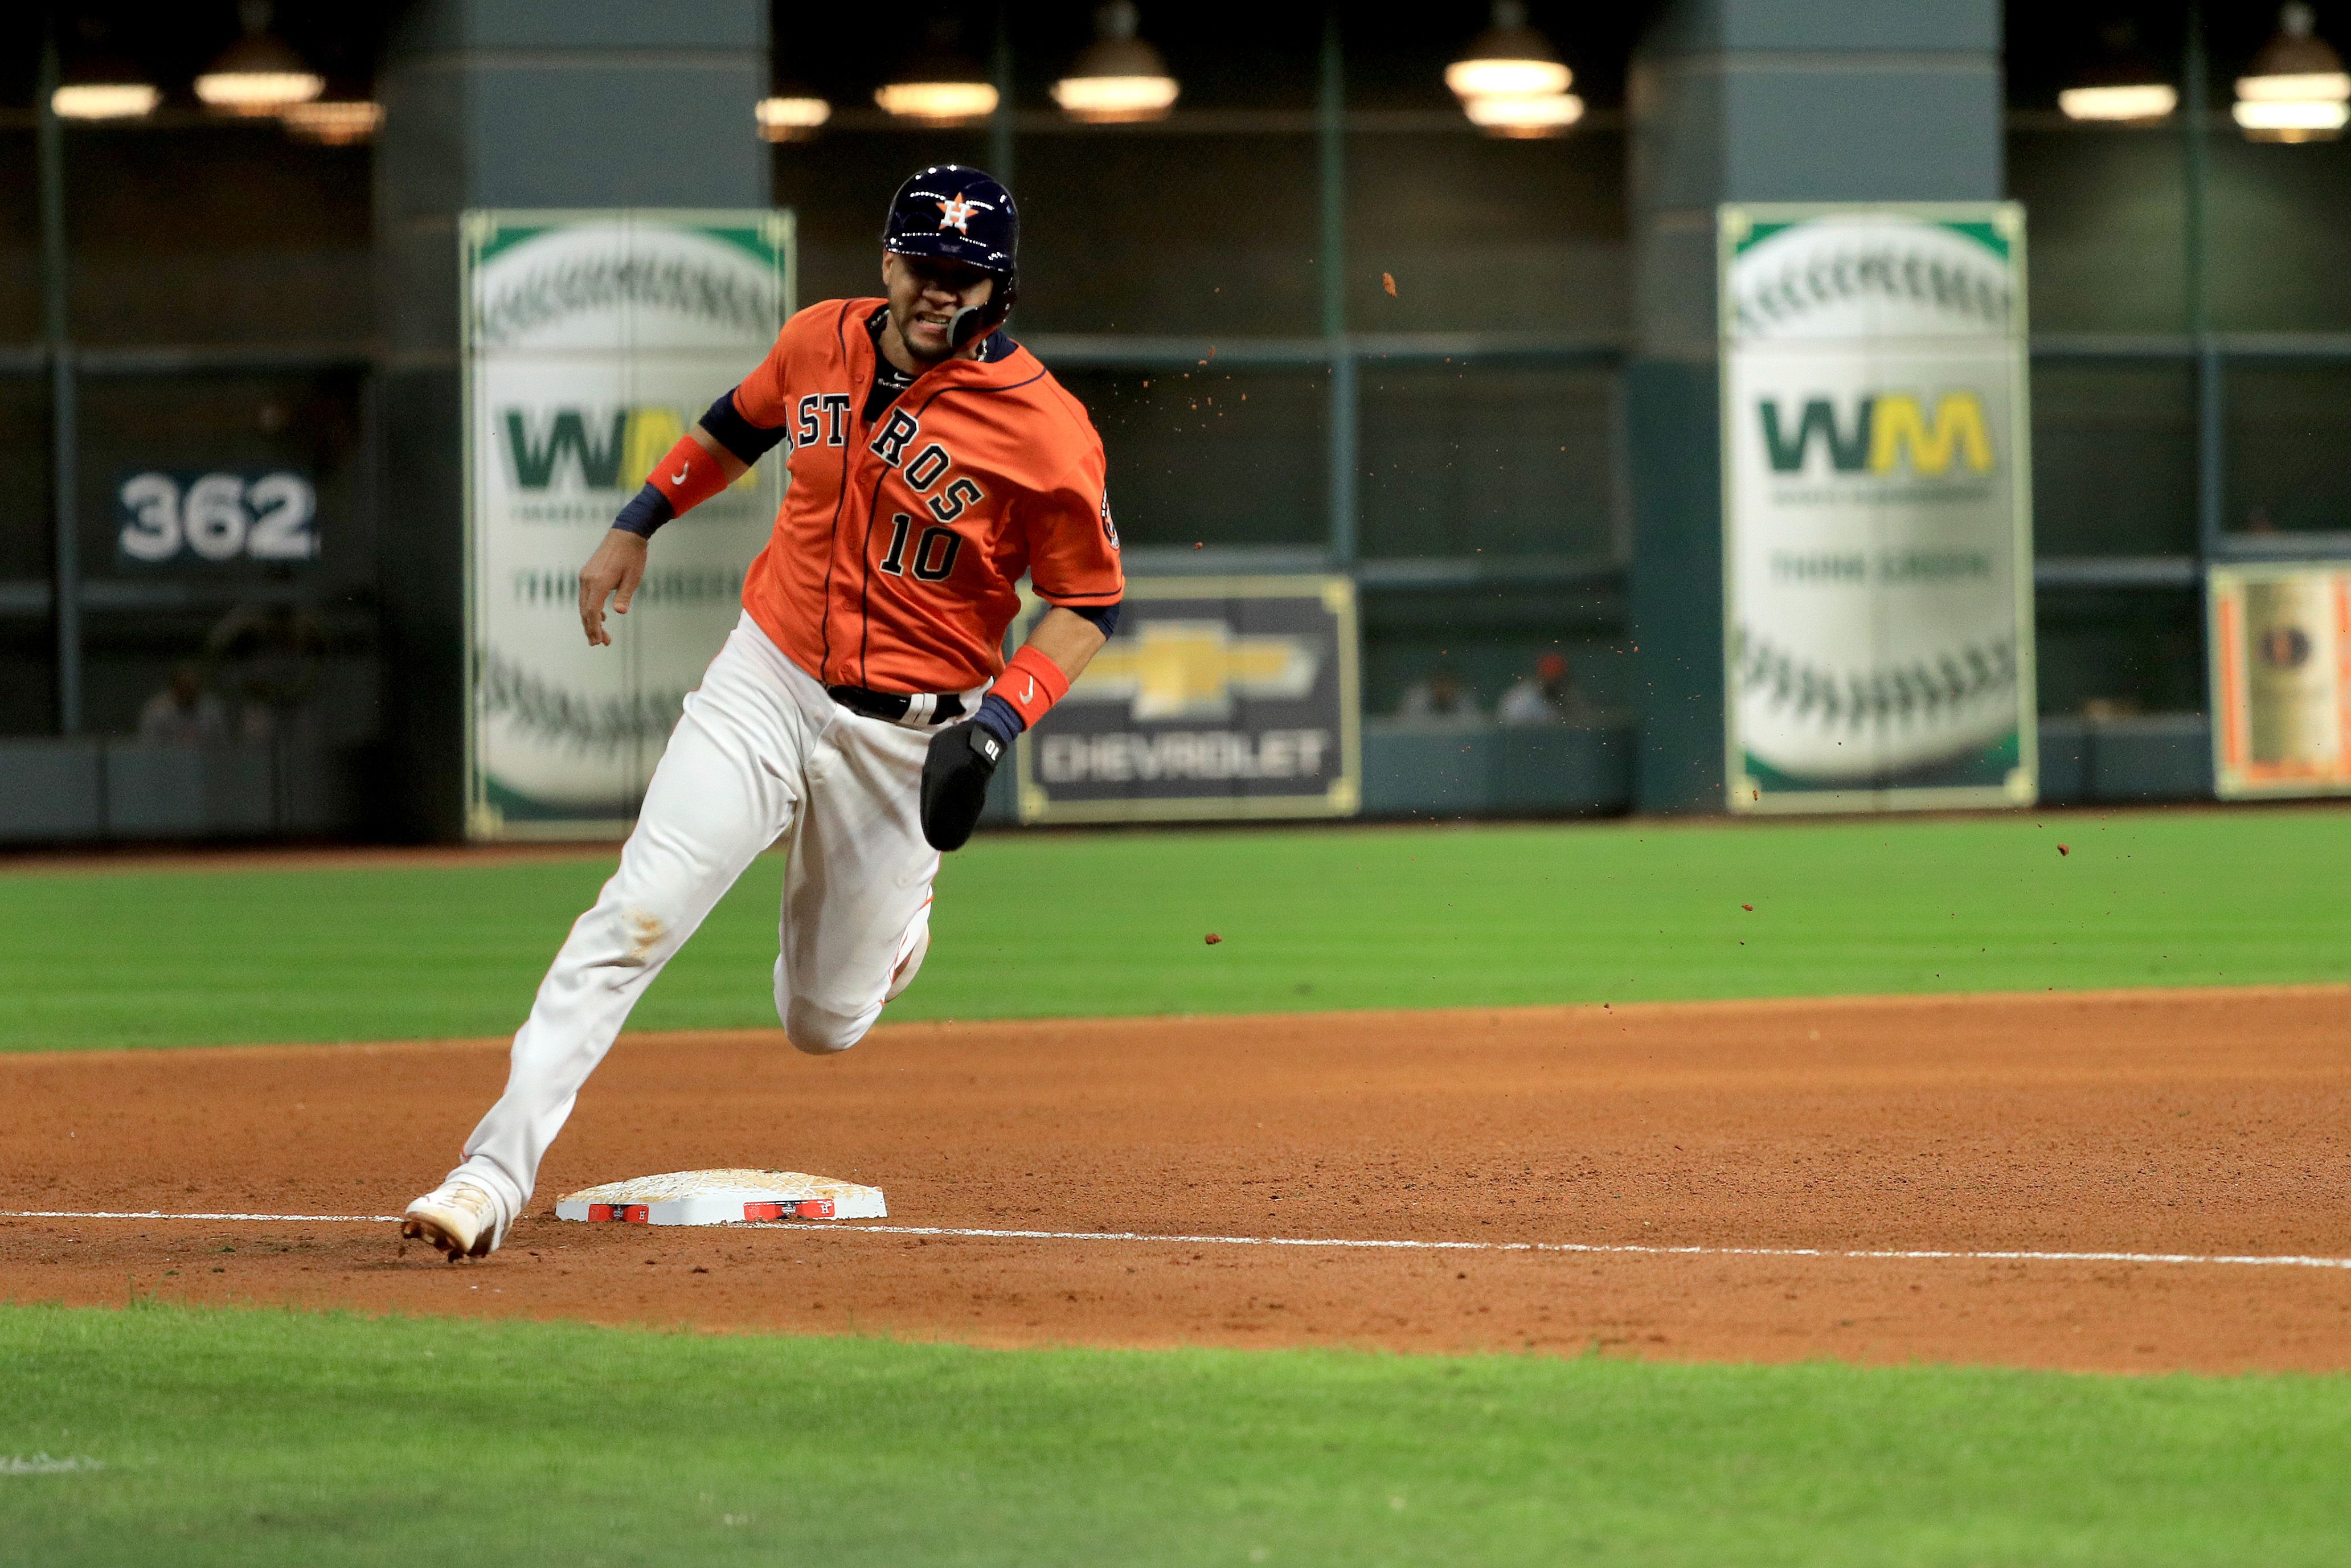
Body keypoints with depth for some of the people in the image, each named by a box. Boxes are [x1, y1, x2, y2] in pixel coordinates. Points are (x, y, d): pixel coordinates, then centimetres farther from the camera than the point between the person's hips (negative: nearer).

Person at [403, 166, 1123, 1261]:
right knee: (632, 922, -16)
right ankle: (495, 1172, -18)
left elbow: (1091, 602, -8)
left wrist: (1000, 720, -20)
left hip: (907, 737, -2)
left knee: (823, 1024, 9)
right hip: (764, 687, 2)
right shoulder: (822, 342, -1)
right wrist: (638, 522, 13)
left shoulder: (1043, 429, -15)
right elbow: (740, 423, 21)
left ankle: (895, 911, 45)